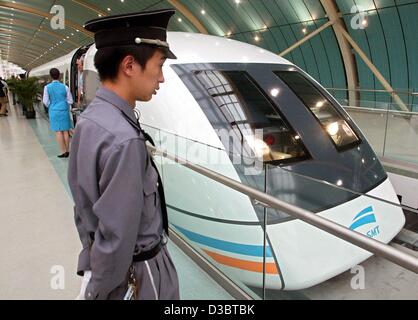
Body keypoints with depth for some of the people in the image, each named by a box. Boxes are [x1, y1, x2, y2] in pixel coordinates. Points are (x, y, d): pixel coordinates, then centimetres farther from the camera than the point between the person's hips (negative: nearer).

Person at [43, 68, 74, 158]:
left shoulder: (47, 87, -5)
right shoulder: (65, 87, -3)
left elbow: (46, 101, -3)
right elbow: (70, 101, 0)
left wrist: (51, 107, 16)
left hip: (54, 111, -1)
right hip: (64, 110, 1)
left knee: (58, 131, 4)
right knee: (65, 131, 8)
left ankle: (64, 152, 3)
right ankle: (67, 151, 12)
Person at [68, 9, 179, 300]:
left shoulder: (89, 118, -3)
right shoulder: (124, 140, -31)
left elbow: (84, 204, 6)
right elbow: (116, 236, -25)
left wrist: (91, 261, 16)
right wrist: (99, 290, -8)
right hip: (138, 270, -8)